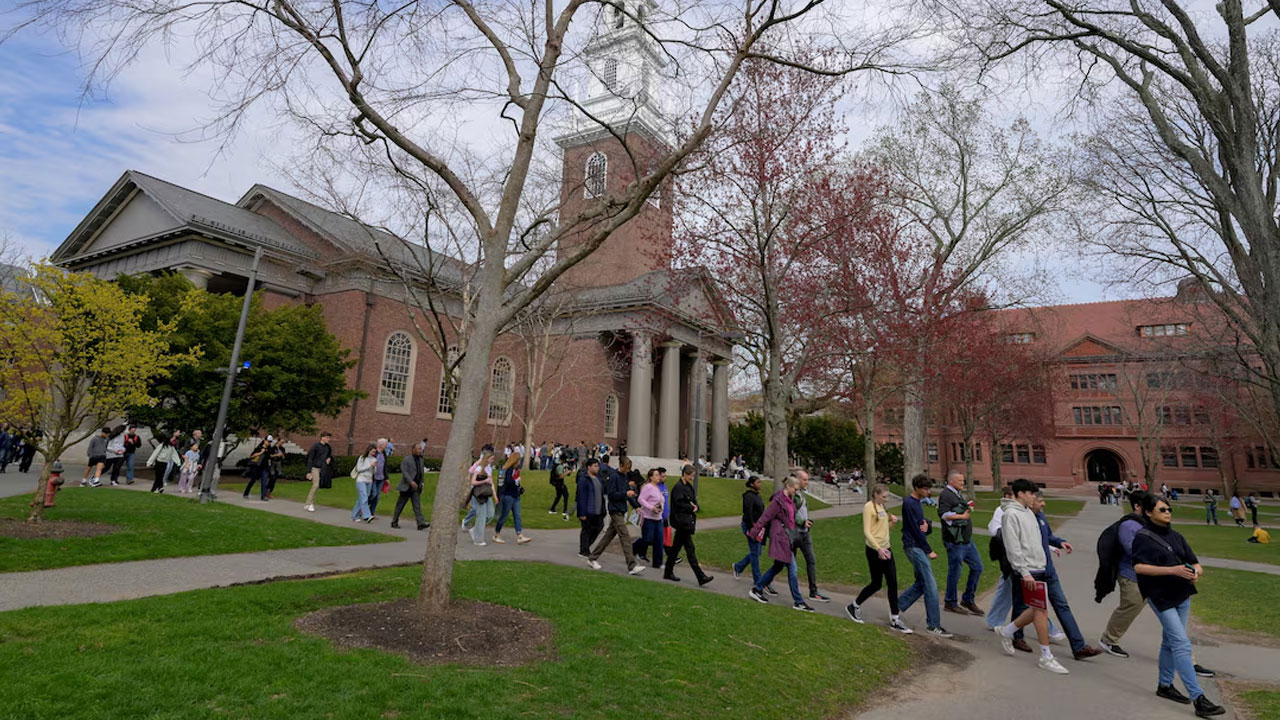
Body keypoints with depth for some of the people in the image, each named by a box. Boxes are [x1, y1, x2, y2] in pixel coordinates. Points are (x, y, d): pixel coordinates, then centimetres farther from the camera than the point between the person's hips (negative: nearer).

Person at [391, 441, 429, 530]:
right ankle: (394, 522, 21)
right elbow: (404, 471, -17)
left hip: (416, 487, 5)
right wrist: (411, 482, -25)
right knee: (400, 505, 7)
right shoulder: (407, 459, -8)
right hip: (406, 487, -5)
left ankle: (421, 523, -12)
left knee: (417, 505, -4)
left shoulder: (420, 459, 11)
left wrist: (421, 484, 14)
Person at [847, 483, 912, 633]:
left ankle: (895, 620, 11)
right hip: (874, 550, -8)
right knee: (876, 584, 1)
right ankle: (853, 607, 21)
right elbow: (867, 532, -18)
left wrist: (892, 521, 1)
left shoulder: (882, 507, 13)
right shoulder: (868, 507, -12)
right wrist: (879, 549, -27)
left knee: (893, 583, 3)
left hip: (886, 549, 8)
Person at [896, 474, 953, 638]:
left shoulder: (918, 503, 13)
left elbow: (923, 525, 16)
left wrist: (927, 525, -9)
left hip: (919, 547, 9)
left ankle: (897, 606, 22)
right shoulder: (909, 503, -15)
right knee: (931, 586, -6)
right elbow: (915, 529, -17)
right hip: (914, 547, -9)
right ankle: (933, 625, 1)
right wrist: (929, 550, -11)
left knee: (921, 583, 12)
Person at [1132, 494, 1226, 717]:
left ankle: (1164, 685, 30)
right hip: (1161, 597, -7)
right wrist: (1172, 570, -24)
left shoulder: (1176, 536, 11)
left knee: (1170, 642, 17)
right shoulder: (1143, 537, -10)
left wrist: (1196, 572, -12)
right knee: (1182, 645, -9)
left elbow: (1194, 562, 10)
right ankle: (1198, 699, -7)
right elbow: (1138, 567, -18)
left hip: (1182, 594, 7)